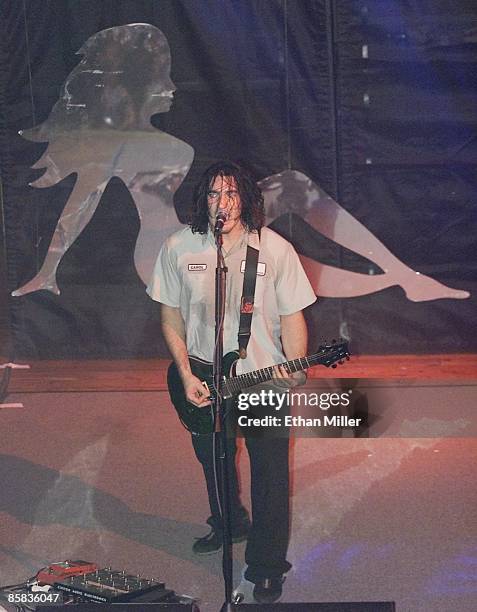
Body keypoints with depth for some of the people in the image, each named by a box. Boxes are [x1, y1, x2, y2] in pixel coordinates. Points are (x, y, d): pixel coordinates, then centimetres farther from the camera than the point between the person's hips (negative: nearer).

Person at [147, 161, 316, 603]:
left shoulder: (275, 249, -13)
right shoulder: (179, 247, -6)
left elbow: (291, 315, -8)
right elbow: (171, 316, 2)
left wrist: (295, 367, -24)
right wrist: (186, 375, -6)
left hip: (264, 379, -3)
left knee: (269, 475, 1)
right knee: (213, 462, 23)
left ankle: (267, 566, 19)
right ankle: (229, 524, 52)